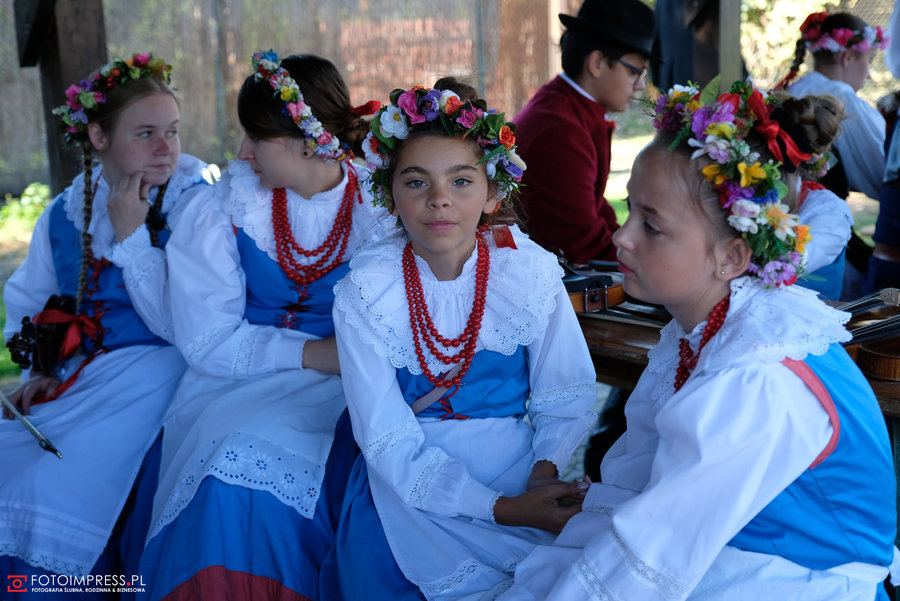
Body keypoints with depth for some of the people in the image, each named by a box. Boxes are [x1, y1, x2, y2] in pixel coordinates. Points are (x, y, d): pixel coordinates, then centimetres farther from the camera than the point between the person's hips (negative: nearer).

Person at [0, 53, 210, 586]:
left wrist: (132, 234, -16)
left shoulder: (193, 206, -8)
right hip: (69, 378, 6)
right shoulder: (64, 213, 9)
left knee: (52, 491, -21)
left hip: (149, 378, -6)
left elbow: (180, 326, -16)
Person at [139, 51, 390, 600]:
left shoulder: (381, 210, -2)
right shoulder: (228, 208, 1)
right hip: (240, 385, 1)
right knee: (229, 468, -29)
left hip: (340, 392, -1)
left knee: (251, 459, -29)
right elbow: (206, 339, -4)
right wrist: (310, 352, -14)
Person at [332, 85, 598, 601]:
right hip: (410, 483, -1)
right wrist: (501, 508, -23)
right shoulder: (366, 291, -10)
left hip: (517, 466, 1)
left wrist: (544, 472, -20)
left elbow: (567, 398, 1)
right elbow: (389, 442, -13)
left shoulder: (531, 271, -5)